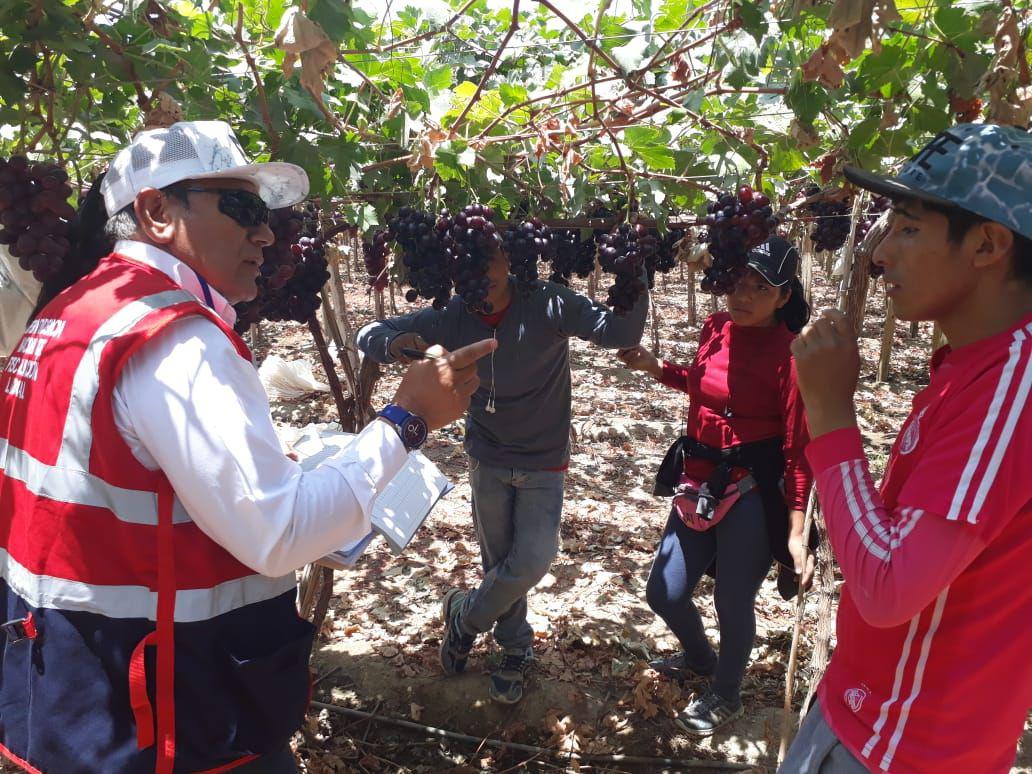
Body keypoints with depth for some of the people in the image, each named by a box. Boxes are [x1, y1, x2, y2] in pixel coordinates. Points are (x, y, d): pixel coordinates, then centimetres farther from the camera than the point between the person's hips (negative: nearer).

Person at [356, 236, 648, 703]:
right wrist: (391, 344, -30)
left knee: (533, 561, -7)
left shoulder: (547, 305, -20)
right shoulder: (453, 318, -13)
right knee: (499, 562, 12)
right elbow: (370, 334, -6)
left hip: (543, 462, -2)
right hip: (487, 460, 2)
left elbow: (621, 333, -30)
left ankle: (464, 614, 23)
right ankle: (515, 649, 37)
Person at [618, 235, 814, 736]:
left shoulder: (789, 354, -16)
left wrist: (797, 530, -18)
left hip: (753, 493, -6)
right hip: (699, 483, 7)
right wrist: (654, 367, 9)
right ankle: (699, 658, 47)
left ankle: (724, 697, 39)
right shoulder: (716, 328, 2)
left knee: (732, 600, 9)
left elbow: (799, 448, -15)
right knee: (663, 593, 13)